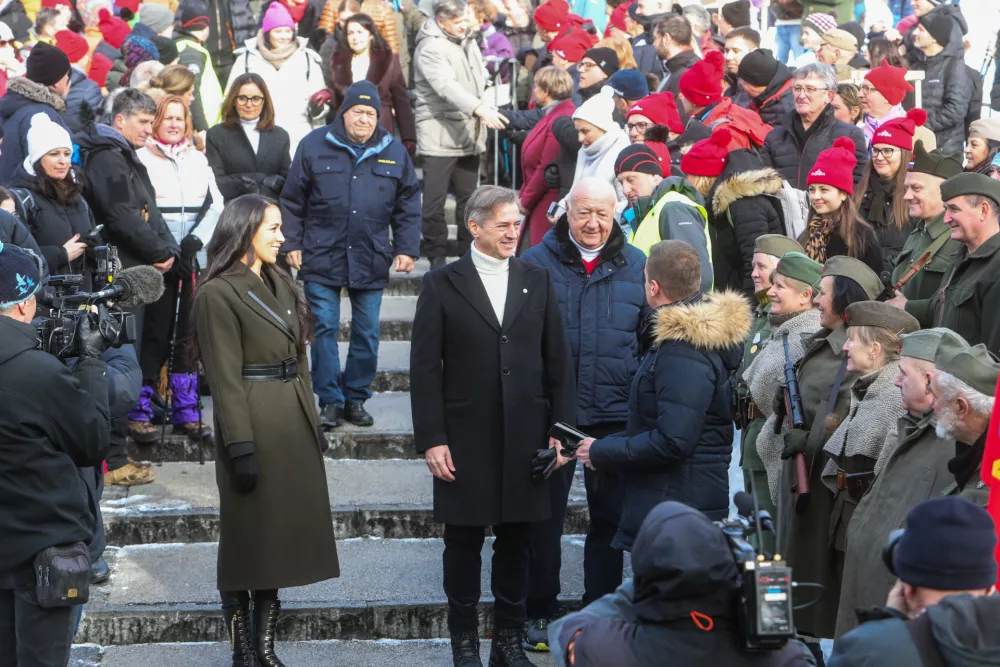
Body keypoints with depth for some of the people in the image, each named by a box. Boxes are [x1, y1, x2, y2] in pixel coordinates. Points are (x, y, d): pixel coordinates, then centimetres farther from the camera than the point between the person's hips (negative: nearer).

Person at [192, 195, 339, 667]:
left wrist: (312, 423, 13)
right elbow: (225, 379, -15)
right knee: (249, 536, 1)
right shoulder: (219, 294, -12)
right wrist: (240, 447, -18)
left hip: (294, 421, 8)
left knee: (282, 532, 10)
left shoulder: (280, 283, 13)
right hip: (253, 423, -8)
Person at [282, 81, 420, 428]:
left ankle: (356, 398, 19)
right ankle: (330, 400, 8)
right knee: (324, 330, -1)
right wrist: (292, 244, -1)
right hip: (322, 257, -2)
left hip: (371, 261, 2)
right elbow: (292, 200, 3)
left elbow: (408, 207, 10)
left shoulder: (394, 152, 6)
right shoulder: (314, 146, 0)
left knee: (367, 333, 7)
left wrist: (407, 249, 4)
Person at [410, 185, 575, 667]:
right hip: (465, 439, -2)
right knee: (463, 542, 6)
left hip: (525, 439, 2)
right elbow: (425, 369, -3)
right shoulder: (442, 284, -1)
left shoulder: (537, 281, 8)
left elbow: (558, 361, 8)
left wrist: (561, 428, 1)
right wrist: (431, 439, -9)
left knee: (516, 541, 9)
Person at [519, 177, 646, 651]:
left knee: (610, 516, 10)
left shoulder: (636, 267, 2)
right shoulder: (537, 262, -2)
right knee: (544, 518, 8)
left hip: (616, 416, 1)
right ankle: (540, 612, 21)